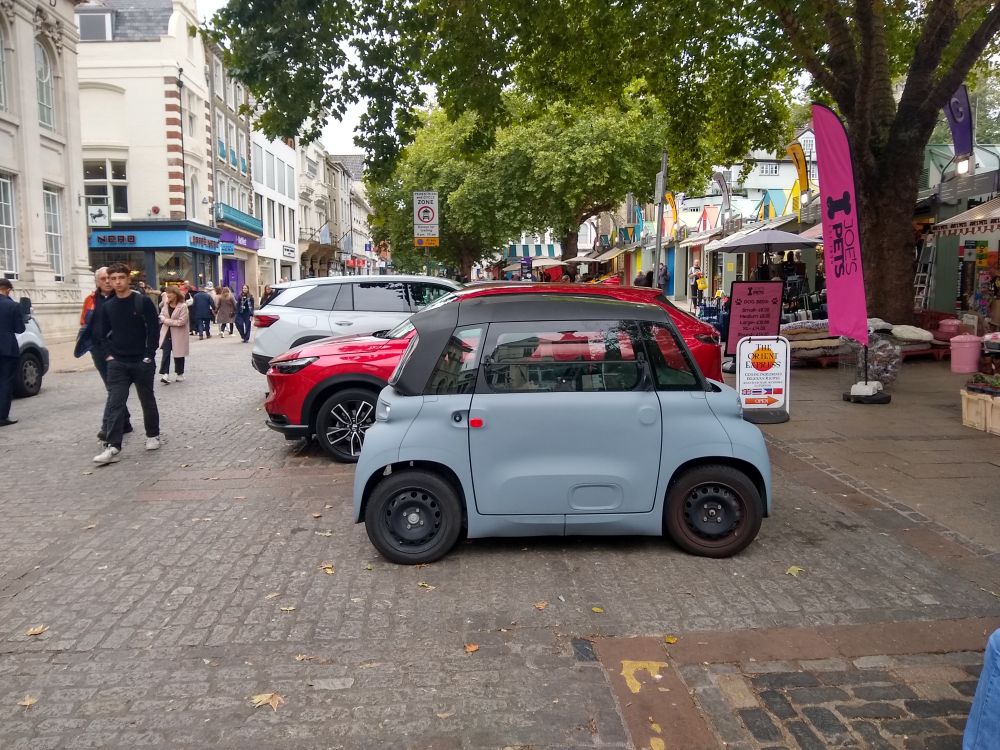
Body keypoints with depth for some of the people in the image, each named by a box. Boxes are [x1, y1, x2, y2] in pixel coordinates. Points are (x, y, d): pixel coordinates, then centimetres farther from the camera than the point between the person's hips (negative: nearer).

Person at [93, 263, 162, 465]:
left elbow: (154, 329, -7)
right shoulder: (107, 306, 6)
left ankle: (153, 435, 30)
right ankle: (112, 447, -11)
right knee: (115, 404, -7)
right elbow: (103, 333, 14)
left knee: (147, 400, 11)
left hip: (142, 362, -2)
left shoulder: (143, 301, -6)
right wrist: (110, 354, 2)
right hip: (117, 363, 3)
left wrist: (149, 355, -11)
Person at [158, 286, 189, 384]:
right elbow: (161, 315, 10)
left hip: (178, 335, -4)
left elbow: (181, 321, -20)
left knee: (178, 355, 8)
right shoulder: (166, 304, 5)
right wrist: (165, 320, -13)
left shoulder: (183, 306, -15)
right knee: (166, 354, -6)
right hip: (166, 333, 4)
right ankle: (165, 374, -10)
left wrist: (168, 321, -16)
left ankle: (180, 374, 23)